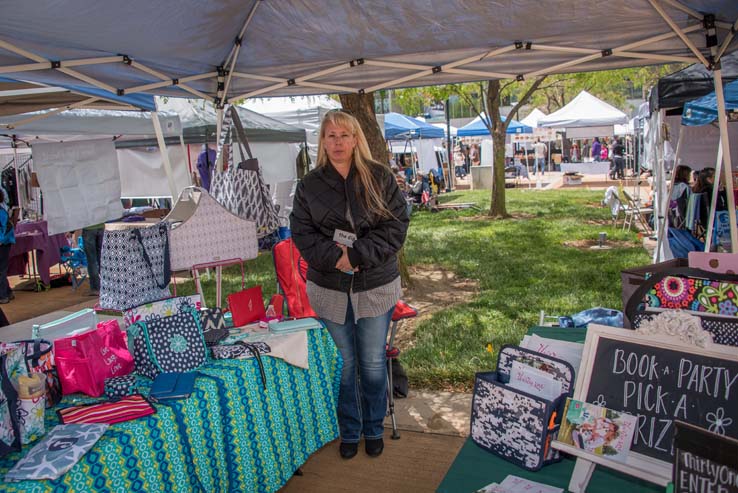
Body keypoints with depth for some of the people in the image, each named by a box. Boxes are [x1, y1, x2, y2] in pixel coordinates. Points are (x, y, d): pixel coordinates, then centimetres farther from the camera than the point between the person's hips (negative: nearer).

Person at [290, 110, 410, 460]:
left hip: (376, 287, -1)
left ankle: (374, 429, 33)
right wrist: (334, 257, -18)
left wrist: (357, 254, -18)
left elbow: (396, 226, -8)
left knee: (373, 363, 11)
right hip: (330, 289, 1)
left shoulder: (379, 178, -2)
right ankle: (349, 431, 32)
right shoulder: (309, 185, 3)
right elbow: (302, 233, -1)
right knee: (343, 365, 12)